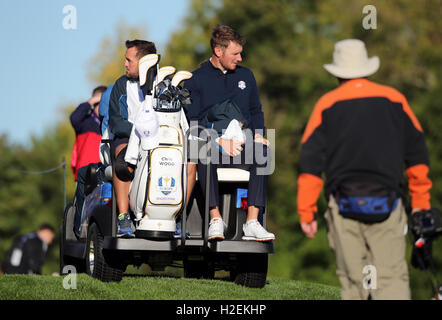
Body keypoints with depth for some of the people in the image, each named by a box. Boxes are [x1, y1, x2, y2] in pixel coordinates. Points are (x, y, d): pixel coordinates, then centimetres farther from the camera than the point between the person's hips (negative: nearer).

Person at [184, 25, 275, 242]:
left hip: (242, 144, 3)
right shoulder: (196, 80, 6)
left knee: (263, 151, -32)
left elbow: (256, 111, 26)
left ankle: (252, 222, -37)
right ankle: (215, 220, -38)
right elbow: (192, 122, -2)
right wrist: (219, 141, -17)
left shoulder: (245, 76, 19)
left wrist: (258, 135, 3)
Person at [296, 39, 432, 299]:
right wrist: (420, 202, 17)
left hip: (344, 207, 0)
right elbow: (417, 154, 10)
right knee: (392, 277, -3)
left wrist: (307, 212, 1)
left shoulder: (327, 105, 4)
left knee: (352, 281, 8)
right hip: (386, 205, 0)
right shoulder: (394, 100, 7)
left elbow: (310, 163, -1)